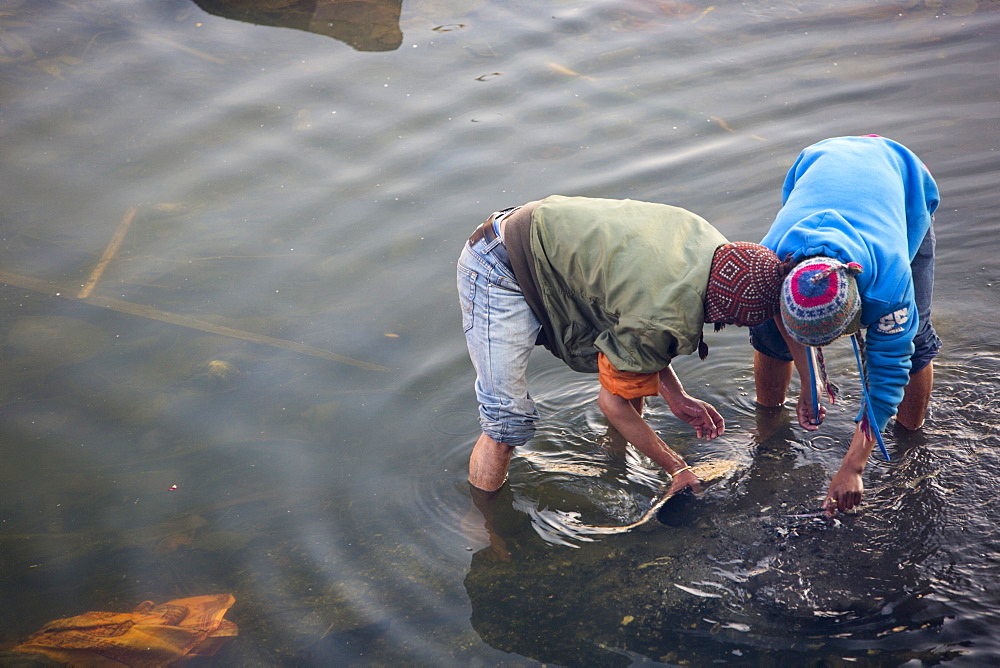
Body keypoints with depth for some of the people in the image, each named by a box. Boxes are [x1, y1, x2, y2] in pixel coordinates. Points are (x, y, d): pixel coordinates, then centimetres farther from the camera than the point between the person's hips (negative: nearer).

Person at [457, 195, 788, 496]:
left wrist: (676, 397, 2)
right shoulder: (669, 320, -31)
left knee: (630, 363, 11)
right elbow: (611, 401, -14)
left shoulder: (709, 241, -9)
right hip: (499, 271, -9)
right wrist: (677, 468, -3)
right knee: (509, 422, -15)